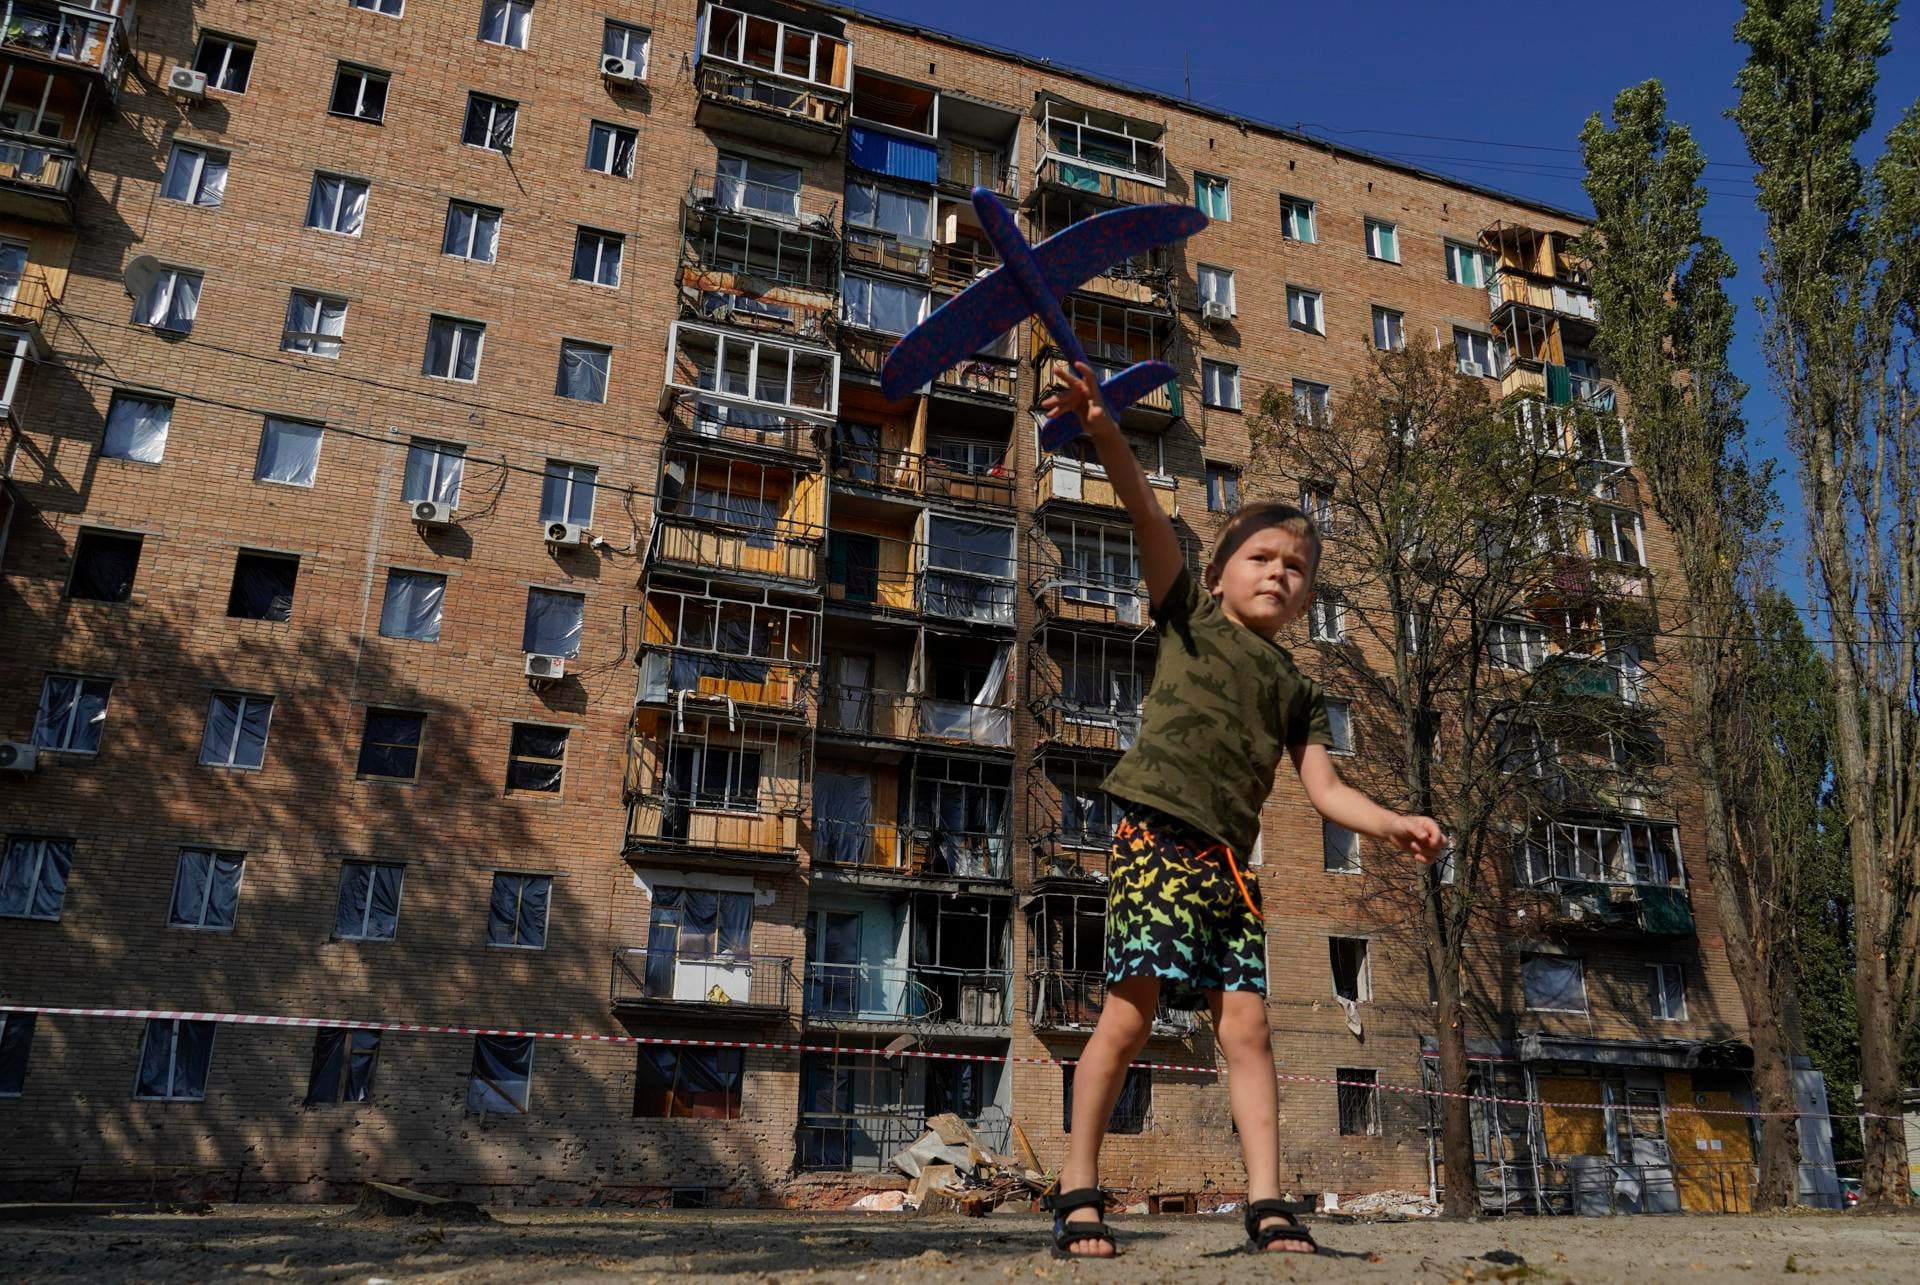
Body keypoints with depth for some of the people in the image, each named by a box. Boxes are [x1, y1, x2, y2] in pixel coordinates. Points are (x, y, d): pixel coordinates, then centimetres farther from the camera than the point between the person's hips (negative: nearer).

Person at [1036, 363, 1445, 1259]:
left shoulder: (1296, 689, 21)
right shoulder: (1188, 614, 10)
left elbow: (1325, 789, 15)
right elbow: (1146, 514, -4)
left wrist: (1393, 825, -4)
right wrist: (1106, 431, -18)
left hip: (1227, 864, 5)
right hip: (1157, 836, -5)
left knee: (1245, 1025, -1)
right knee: (1129, 1013, -11)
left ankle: (1268, 1206, 4)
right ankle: (1077, 1195, -2)